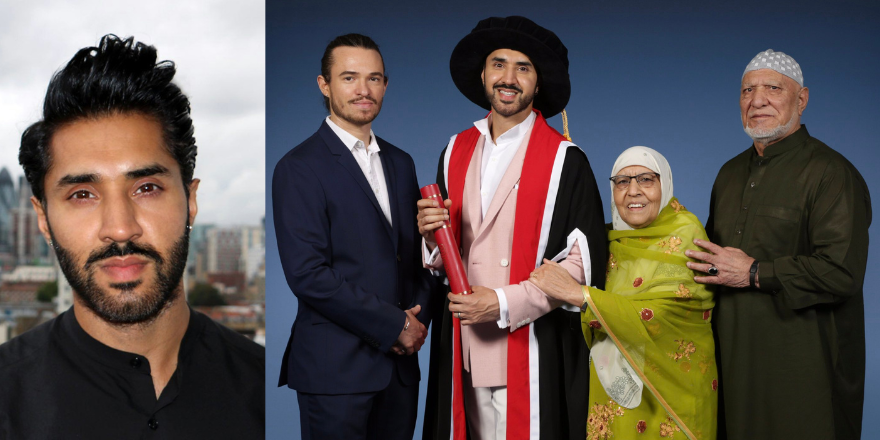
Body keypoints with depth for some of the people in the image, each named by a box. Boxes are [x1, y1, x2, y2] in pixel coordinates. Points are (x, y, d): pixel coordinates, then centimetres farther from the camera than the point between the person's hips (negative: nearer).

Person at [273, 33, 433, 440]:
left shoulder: (400, 163, 14)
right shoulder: (298, 167, -8)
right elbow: (307, 273, -16)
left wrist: (419, 315, -1)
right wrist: (393, 325, -13)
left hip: (400, 360, 6)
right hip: (335, 367, -6)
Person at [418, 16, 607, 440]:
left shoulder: (565, 160, -6)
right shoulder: (457, 151, 10)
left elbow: (585, 261, -9)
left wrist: (504, 303, -15)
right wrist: (432, 233, -6)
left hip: (533, 353, -4)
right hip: (466, 350, 4)